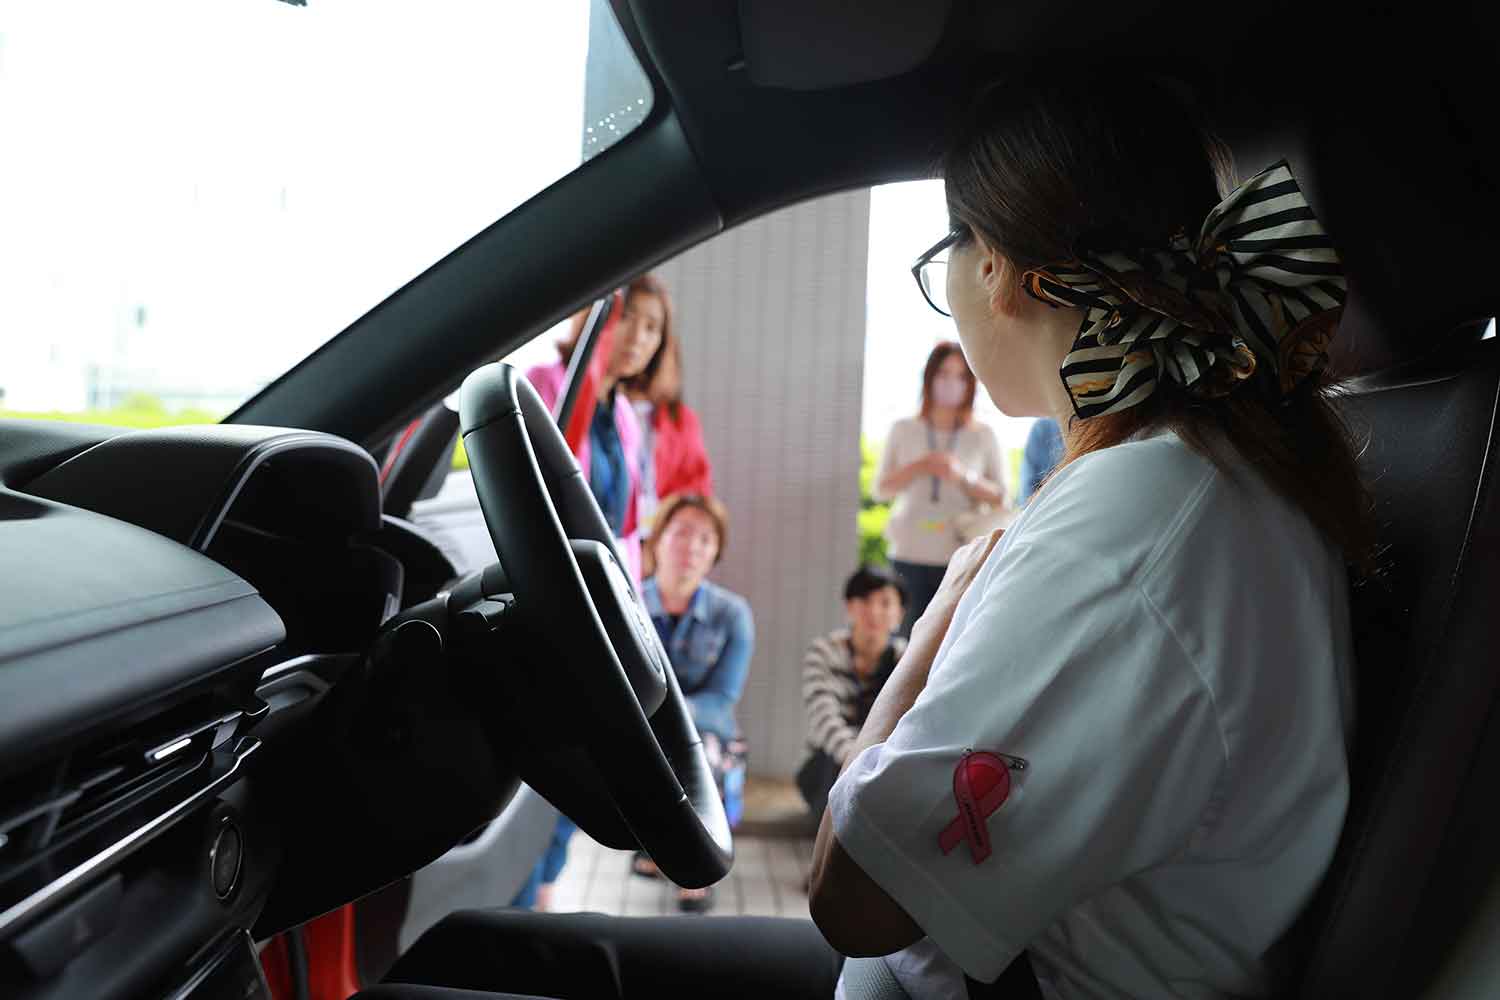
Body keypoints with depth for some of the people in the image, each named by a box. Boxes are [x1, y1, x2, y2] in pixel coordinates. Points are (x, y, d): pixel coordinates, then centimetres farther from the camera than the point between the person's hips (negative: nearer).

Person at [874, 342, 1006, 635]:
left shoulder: (983, 435, 8)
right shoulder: (904, 430, 10)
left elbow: (999, 498, 4)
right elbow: (881, 489, 8)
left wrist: (962, 477, -12)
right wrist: (919, 467, -7)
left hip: (960, 556, -1)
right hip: (910, 555, 1)